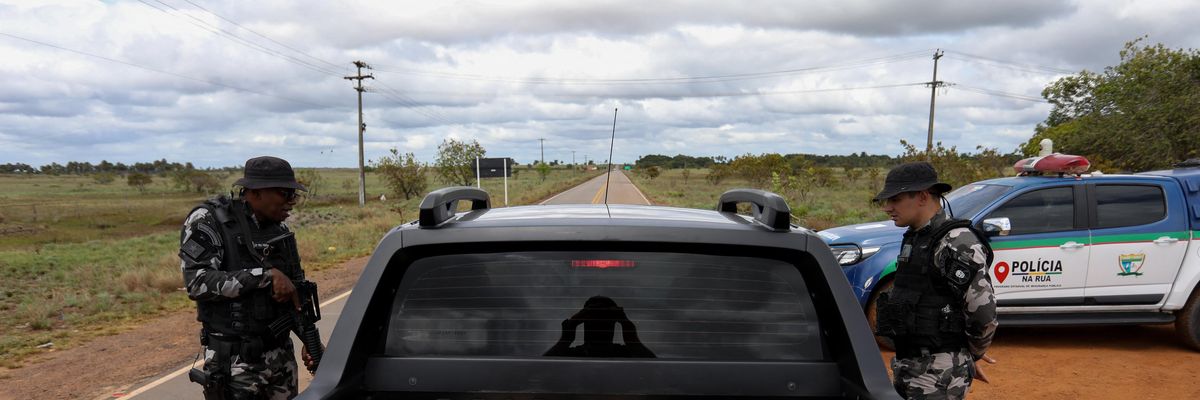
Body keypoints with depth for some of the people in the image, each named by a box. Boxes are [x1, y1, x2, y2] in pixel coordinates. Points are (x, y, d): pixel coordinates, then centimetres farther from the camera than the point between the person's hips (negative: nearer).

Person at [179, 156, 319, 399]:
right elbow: (197, 283, -20)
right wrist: (266, 276, -23)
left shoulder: (280, 231, 9)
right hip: (234, 362, -6)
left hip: (281, 355, 6)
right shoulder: (208, 221, -8)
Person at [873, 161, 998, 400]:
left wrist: (972, 354, -1)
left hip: (940, 373, -9)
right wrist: (969, 354, 17)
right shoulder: (914, 238, 11)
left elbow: (983, 312, -19)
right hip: (907, 365, 9)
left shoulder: (956, 244, -18)